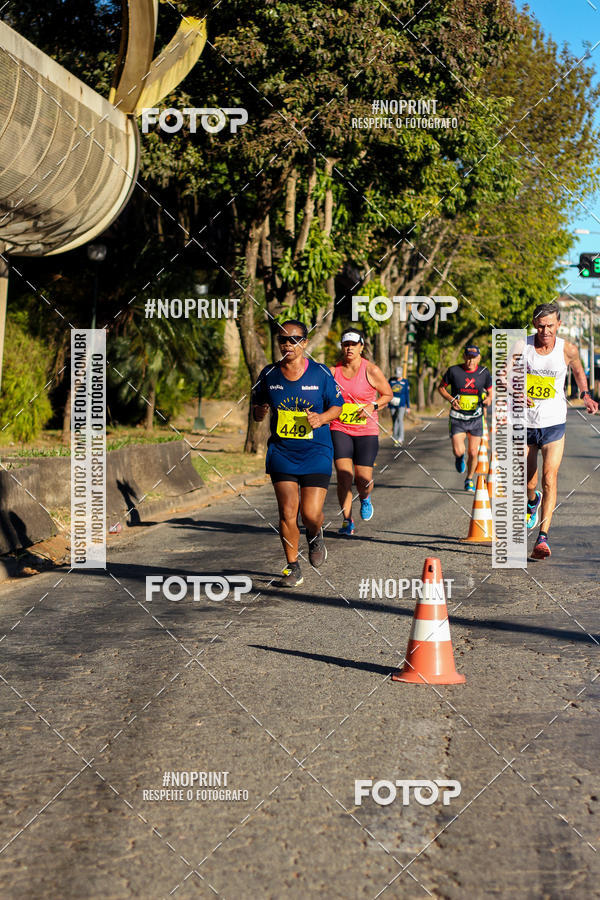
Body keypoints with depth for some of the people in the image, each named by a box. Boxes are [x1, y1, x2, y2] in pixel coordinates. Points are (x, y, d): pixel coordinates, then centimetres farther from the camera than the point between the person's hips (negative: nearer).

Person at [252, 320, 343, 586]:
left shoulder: (321, 373, -3)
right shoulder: (269, 374, 2)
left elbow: (337, 406, 6)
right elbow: (257, 403, 15)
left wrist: (321, 418, -13)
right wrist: (259, 412, -9)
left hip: (316, 451, -2)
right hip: (281, 451, 2)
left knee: (311, 514, -10)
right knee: (287, 513, -6)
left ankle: (315, 536, 28)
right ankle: (293, 567, 12)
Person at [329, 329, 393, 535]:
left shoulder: (371, 371, -4)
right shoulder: (333, 371, 3)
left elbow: (388, 395, 6)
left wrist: (373, 406, -11)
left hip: (366, 431, -1)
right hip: (340, 430, 1)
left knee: (364, 479, -3)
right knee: (343, 475, -12)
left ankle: (365, 498, 35)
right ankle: (347, 521, 0)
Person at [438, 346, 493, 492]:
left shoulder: (484, 372, -1)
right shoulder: (454, 371, -7)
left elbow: (491, 392, 11)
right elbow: (441, 387, 6)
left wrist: (488, 399, -13)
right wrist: (451, 399, -12)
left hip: (476, 418, 2)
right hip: (457, 418, -2)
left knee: (473, 453, 2)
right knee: (458, 451, -15)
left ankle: (469, 480, 27)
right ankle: (459, 458, 24)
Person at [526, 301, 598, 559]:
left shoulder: (568, 350, -5)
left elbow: (578, 371, 15)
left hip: (554, 424, -1)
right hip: (525, 422, 1)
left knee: (549, 477, -16)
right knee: (528, 481, 10)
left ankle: (543, 537, -18)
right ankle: (532, 501, 48)